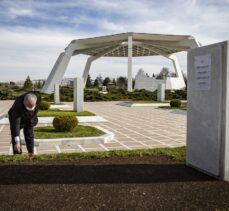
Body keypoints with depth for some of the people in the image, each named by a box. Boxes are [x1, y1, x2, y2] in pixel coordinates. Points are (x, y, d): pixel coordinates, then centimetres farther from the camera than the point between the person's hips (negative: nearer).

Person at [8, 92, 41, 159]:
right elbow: (16, 124, -46)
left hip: (30, 118, 3)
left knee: (29, 136, 9)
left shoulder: (38, 97, -33)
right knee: (15, 138, -9)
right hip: (16, 117, -3)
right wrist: (17, 141, -52)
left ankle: (31, 155, 22)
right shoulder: (18, 105, -43)